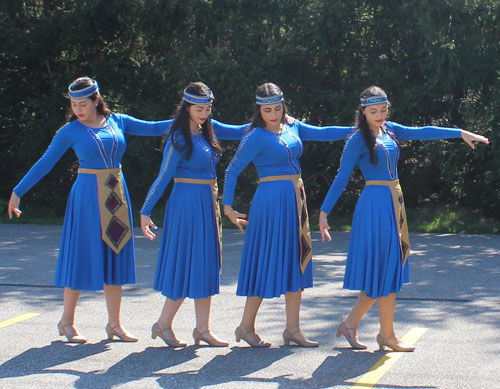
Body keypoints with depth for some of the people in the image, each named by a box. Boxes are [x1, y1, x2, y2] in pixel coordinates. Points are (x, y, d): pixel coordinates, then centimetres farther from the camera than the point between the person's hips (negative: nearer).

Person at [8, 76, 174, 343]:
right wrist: (18, 192, 2)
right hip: (87, 195, -4)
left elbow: (154, 128, 9)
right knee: (82, 254, -1)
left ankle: (114, 324, 12)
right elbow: (44, 164, 2)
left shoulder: (117, 121, 6)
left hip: (117, 195, 4)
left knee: (114, 256, 6)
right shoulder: (70, 131, -3)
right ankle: (67, 321, 13)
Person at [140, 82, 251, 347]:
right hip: (187, 203, -8)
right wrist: (145, 211, -9)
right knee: (187, 266, -3)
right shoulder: (179, 139, -13)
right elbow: (163, 178, -11)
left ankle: (202, 329, 15)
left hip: (207, 204, 8)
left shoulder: (208, 129, 7)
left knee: (206, 266, 9)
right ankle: (163, 324, 11)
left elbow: (239, 132, 19)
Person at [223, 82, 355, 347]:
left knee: (295, 261, 9)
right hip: (272, 200, -7)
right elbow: (232, 170, -6)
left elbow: (322, 133, 14)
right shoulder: (257, 136, -8)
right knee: (268, 262, -3)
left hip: (295, 199, 7)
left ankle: (292, 329, 15)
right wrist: (227, 207, -9)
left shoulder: (292, 127, 10)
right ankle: (246, 327, 9)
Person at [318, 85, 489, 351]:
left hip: (394, 204, 8)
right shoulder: (359, 139, -8)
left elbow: (420, 133, 9)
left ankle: (350, 324, 19)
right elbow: (342, 177, -9)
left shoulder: (389, 130, 11)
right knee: (384, 269, -3)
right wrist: (324, 212, -11)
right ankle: (387, 335, 7)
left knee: (384, 270, 10)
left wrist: (460, 133, 4)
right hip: (375, 203, -8)